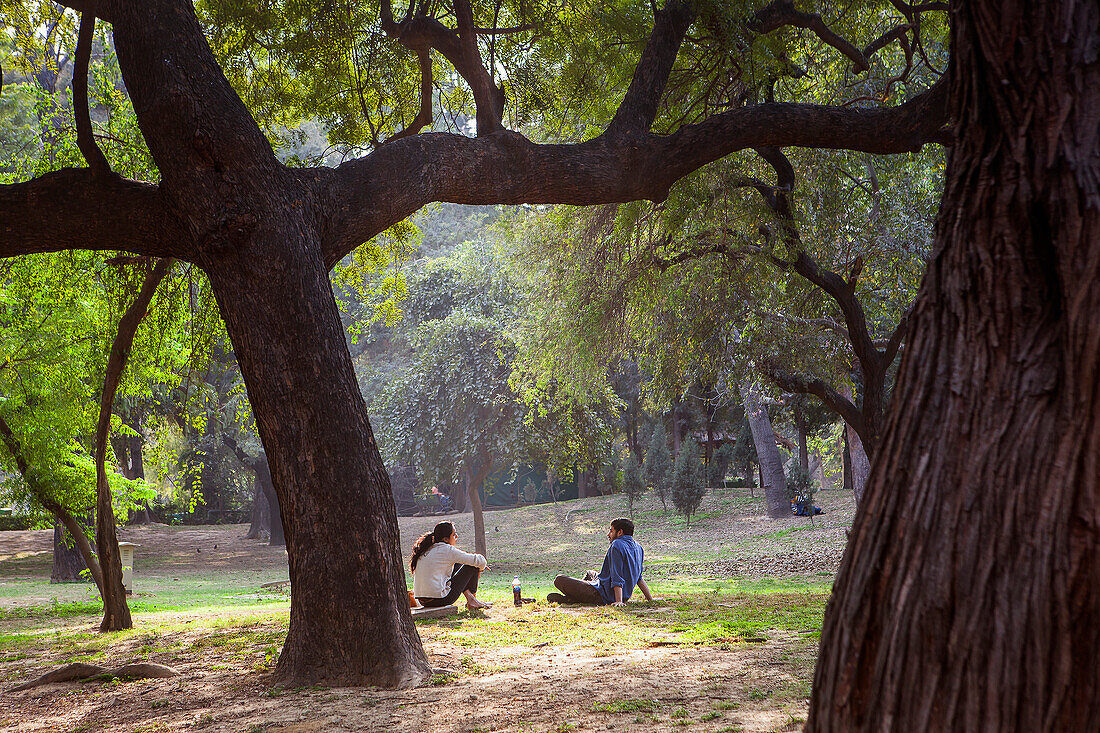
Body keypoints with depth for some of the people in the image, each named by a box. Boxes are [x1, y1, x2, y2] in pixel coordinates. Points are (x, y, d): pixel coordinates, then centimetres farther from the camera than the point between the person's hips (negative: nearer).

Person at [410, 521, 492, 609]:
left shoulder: (427, 549, 13)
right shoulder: (448, 550, -9)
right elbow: (478, 561, -4)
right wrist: (481, 566, 21)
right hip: (440, 600, -8)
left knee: (457, 565, 23)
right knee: (472, 567, 5)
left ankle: (469, 597, 18)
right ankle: (472, 600, 19)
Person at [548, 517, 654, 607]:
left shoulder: (617, 545, -17)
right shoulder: (637, 547, 10)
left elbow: (617, 579, -25)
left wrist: (619, 601, -29)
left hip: (604, 597, -10)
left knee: (559, 580, -10)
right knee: (590, 574, 37)